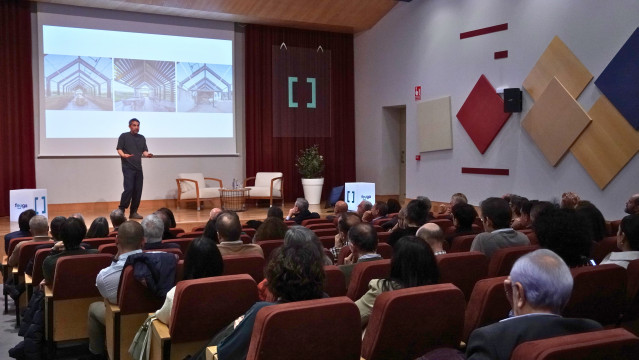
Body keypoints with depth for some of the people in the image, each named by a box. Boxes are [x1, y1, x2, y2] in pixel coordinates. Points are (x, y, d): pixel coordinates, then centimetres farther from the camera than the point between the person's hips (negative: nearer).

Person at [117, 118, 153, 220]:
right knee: (129, 189, -15)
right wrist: (123, 155, -24)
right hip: (128, 167, -5)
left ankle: (133, 212, 12)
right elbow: (119, 149, -3)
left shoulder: (142, 138, 17)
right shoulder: (124, 136, 2)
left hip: (138, 168, 5)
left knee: (138, 190, 3)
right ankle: (121, 211, -5)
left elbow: (144, 151, 15)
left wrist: (147, 154, -9)